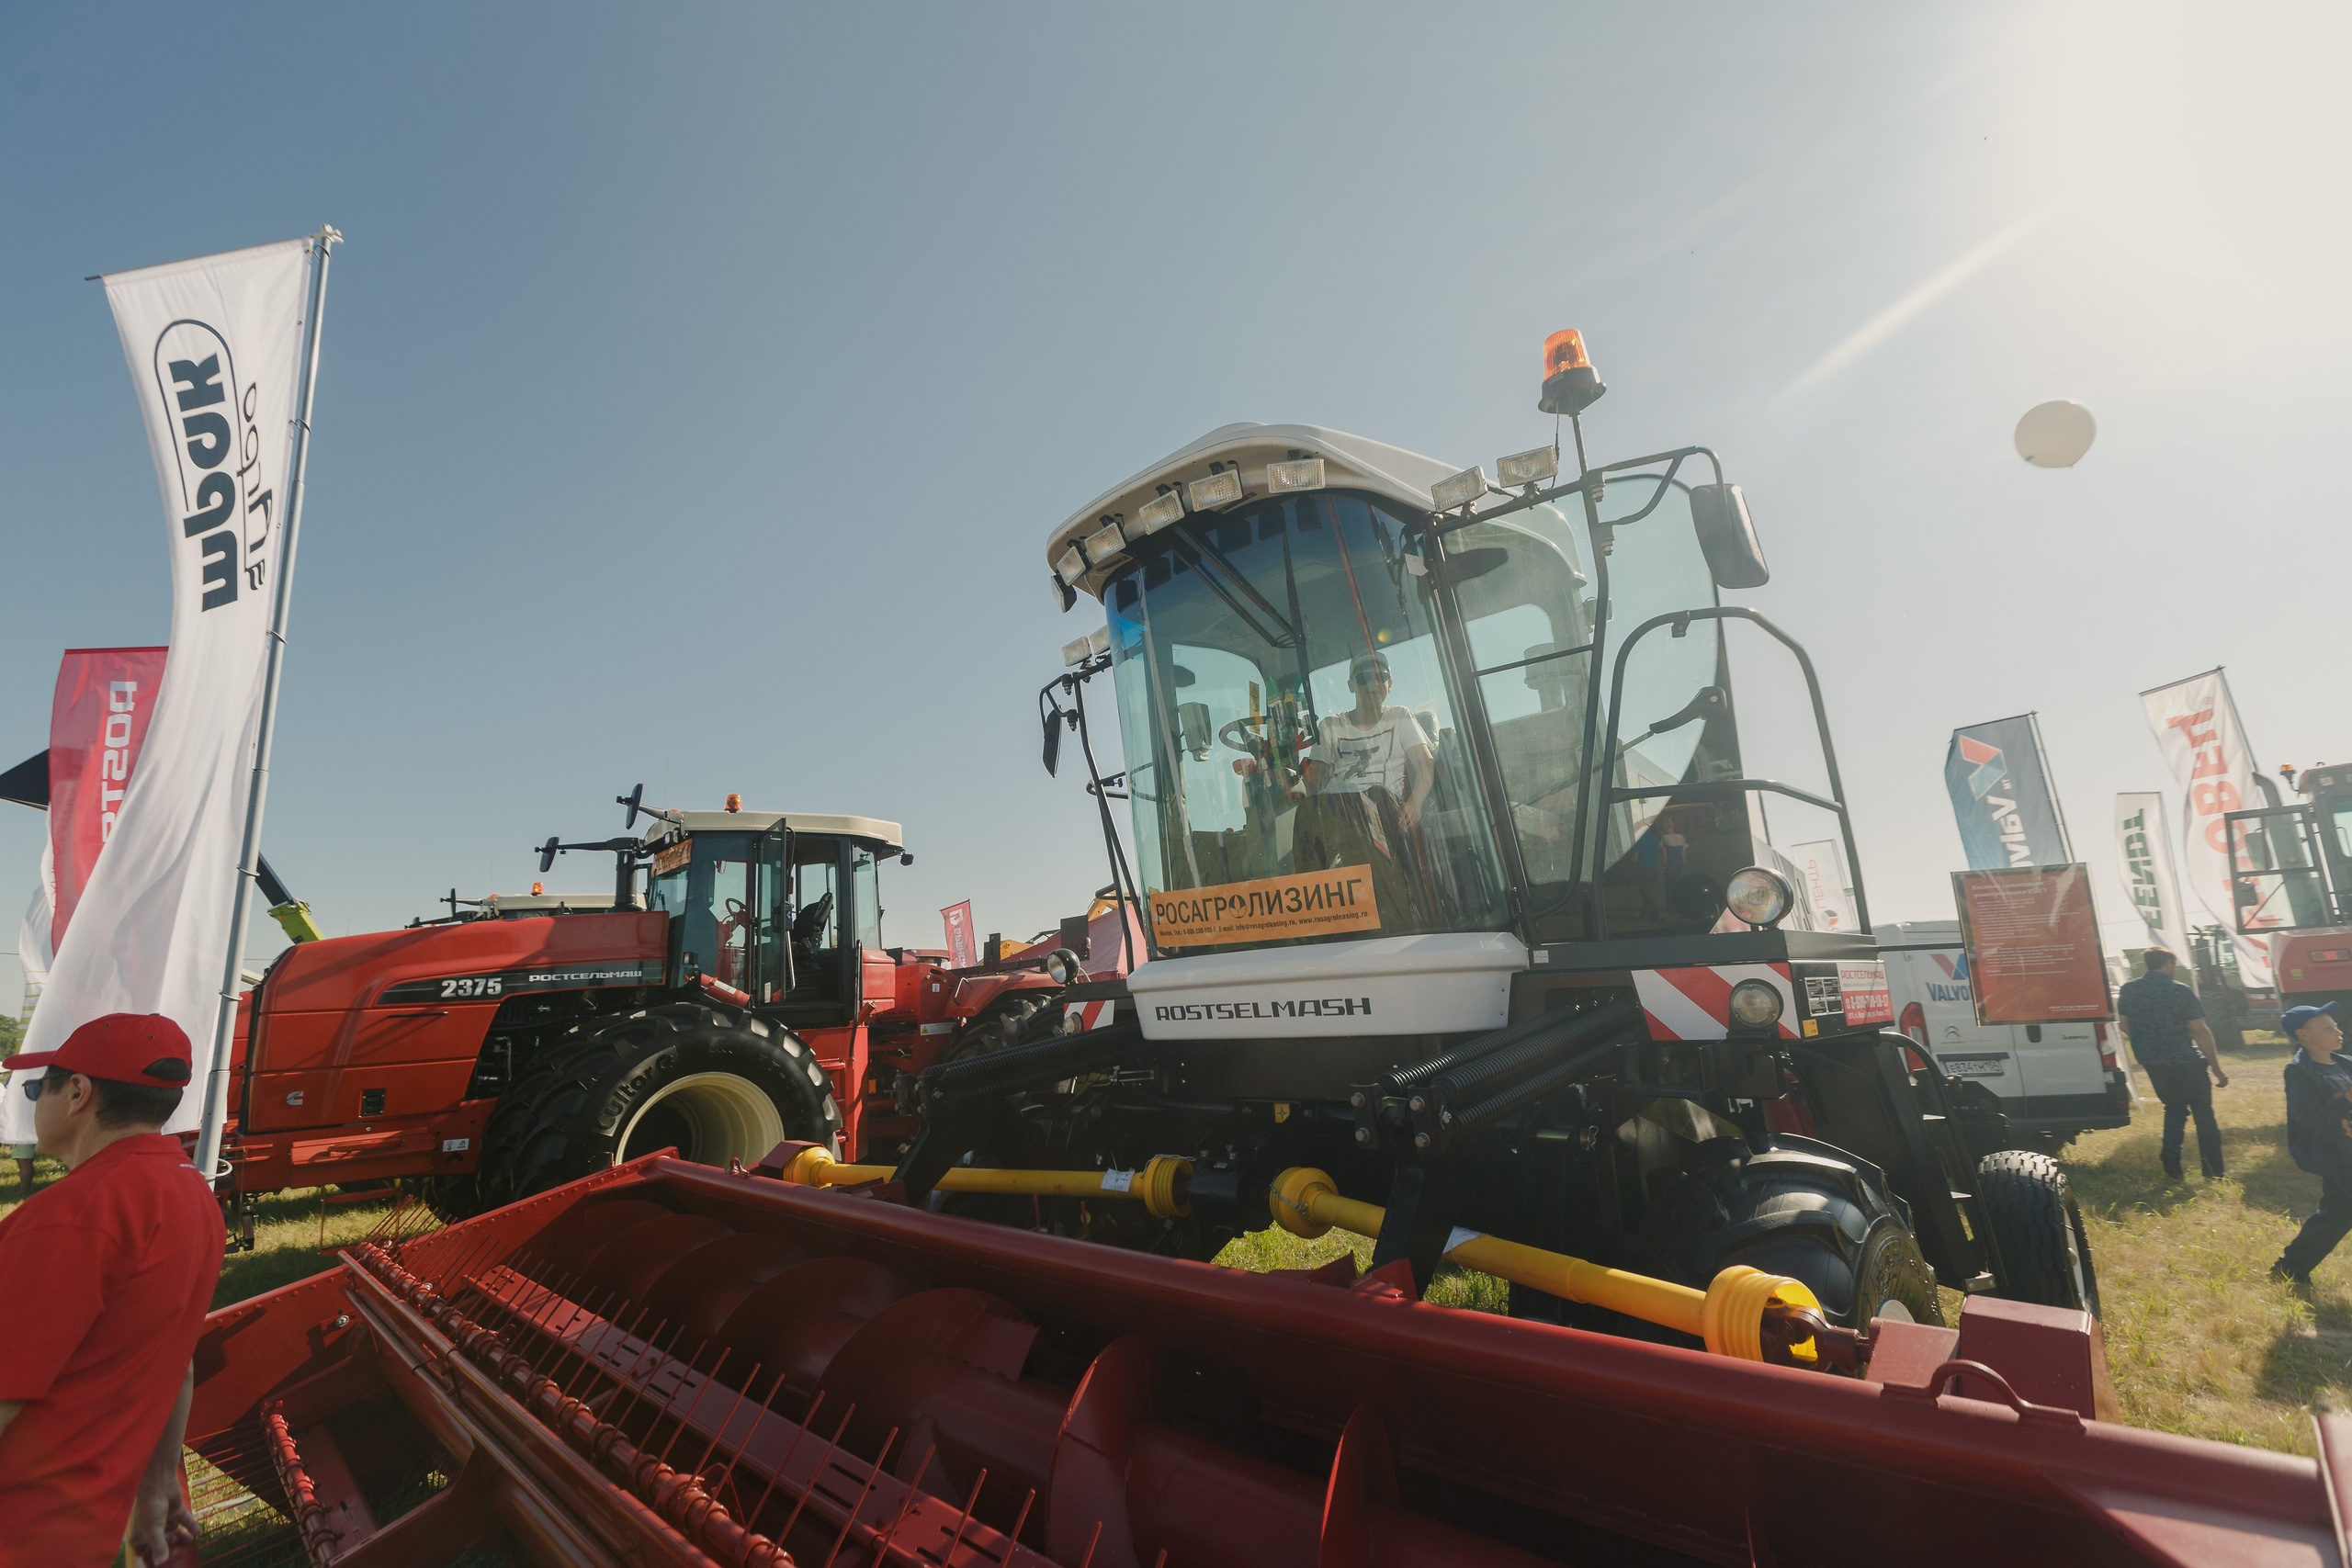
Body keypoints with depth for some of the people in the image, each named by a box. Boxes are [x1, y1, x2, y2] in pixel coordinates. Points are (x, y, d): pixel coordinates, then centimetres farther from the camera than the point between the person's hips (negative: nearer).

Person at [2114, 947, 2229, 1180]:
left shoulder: (2127, 990, 1)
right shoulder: (2181, 991, -11)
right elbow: (2201, 1032, -12)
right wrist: (2217, 1069, -8)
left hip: (2151, 1062, 4)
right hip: (2185, 1061, -3)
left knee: (2175, 1107, 21)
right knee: (2203, 1114, 9)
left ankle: (2171, 1155, 4)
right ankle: (2214, 1173, 12)